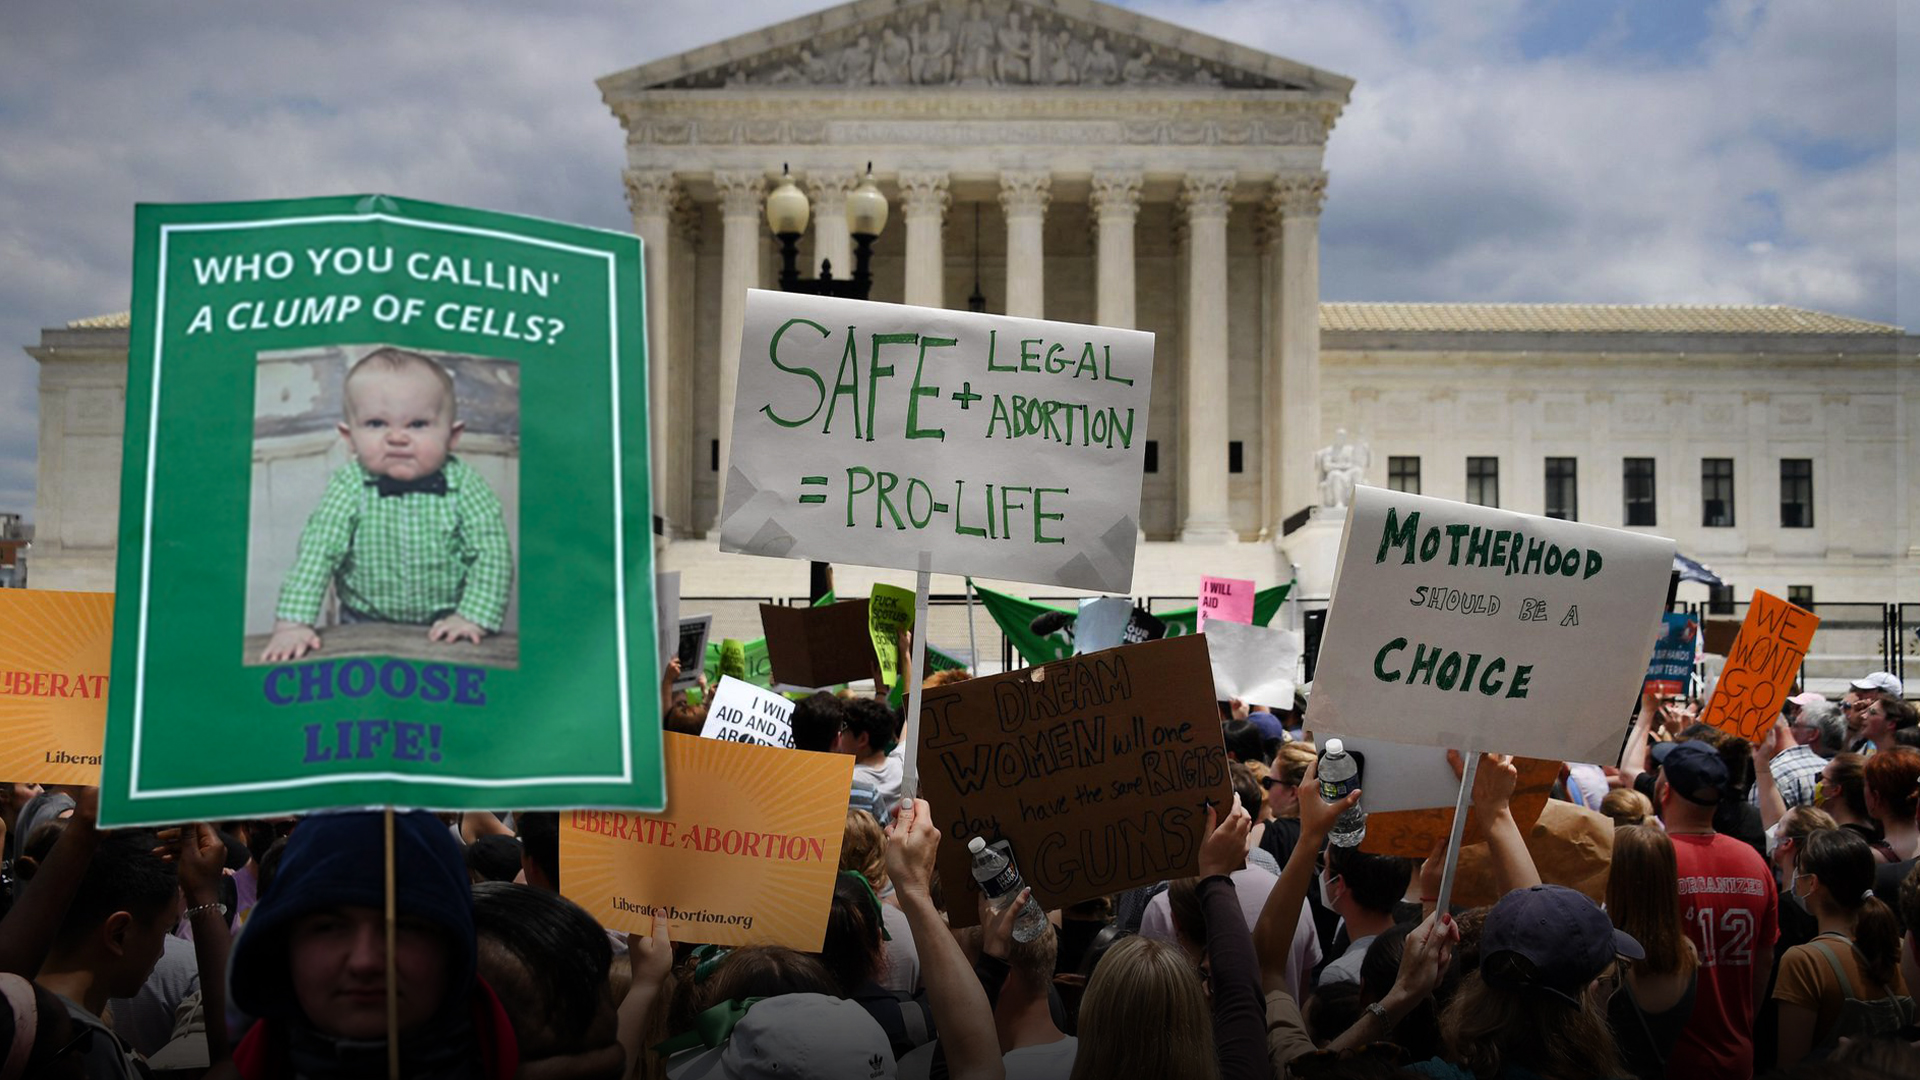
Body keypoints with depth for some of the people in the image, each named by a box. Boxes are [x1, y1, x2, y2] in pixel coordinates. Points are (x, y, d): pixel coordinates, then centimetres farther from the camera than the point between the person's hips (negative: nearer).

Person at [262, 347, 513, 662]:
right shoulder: (348, 488, -9)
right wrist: (292, 624, -20)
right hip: (365, 625, 2)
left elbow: (492, 554, -9)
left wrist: (473, 618, -18)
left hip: (445, 627, -2)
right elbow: (317, 551, -12)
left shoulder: (464, 486, -10)